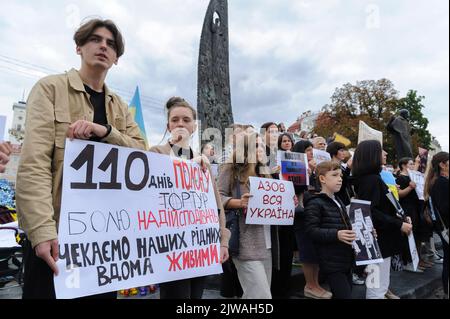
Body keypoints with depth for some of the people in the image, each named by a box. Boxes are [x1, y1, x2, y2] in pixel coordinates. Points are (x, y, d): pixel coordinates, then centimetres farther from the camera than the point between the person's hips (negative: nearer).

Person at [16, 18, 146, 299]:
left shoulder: (120, 107, 15)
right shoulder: (51, 88, -1)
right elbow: (33, 163, -12)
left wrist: (105, 130, -16)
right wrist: (42, 229, -23)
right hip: (58, 228, -5)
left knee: (103, 293, 13)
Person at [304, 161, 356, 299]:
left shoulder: (338, 201, 16)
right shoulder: (314, 203, -13)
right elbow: (311, 230, -21)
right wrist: (336, 234, -30)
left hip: (346, 260, 9)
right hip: (332, 263, -9)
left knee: (344, 295, 18)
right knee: (344, 296, -11)